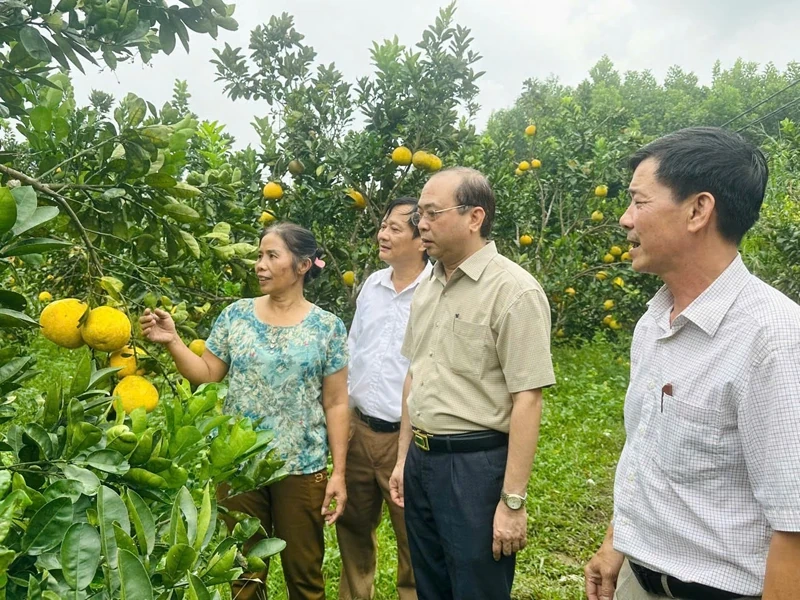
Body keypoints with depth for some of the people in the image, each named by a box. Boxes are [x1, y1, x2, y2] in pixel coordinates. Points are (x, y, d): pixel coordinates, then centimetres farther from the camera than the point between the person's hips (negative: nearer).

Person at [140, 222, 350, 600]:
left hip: (301, 467, -2)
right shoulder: (236, 315, 1)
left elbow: (336, 404, -5)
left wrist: (339, 471, -7)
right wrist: (172, 341, -12)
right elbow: (207, 374, 3)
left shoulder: (328, 327, -5)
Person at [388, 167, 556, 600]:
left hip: (476, 464, -7)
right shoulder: (427, 288, 8)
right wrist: (404, 458, 16)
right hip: (422, 460, 7)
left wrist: (513, 501, -18)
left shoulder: (513, 290, -16)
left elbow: (527, 400, -18)